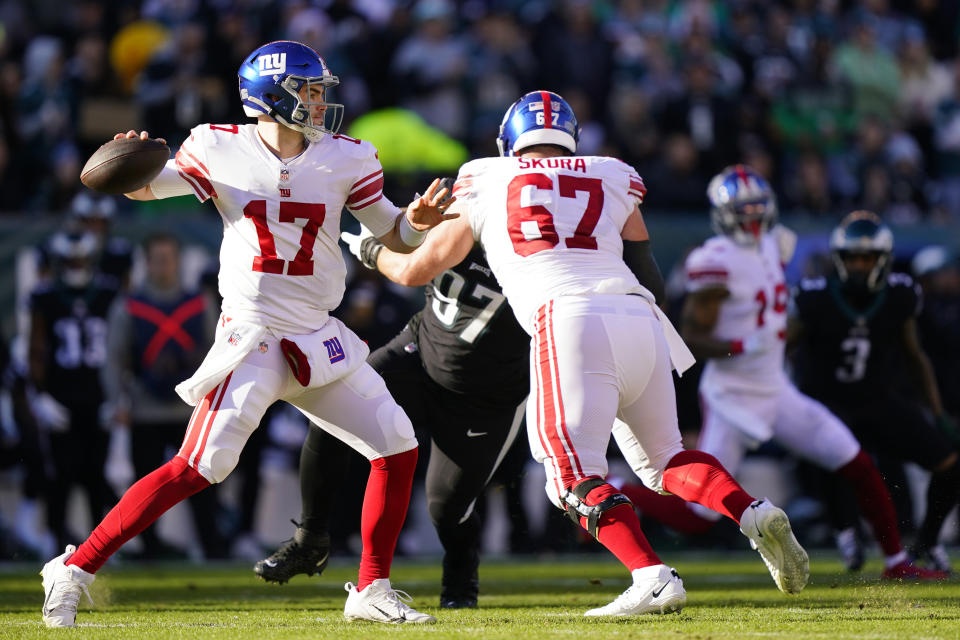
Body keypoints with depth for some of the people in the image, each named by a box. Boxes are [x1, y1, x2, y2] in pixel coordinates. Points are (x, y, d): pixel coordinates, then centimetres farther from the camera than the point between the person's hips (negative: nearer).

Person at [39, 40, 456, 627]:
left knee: (398, 448, 0)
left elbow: (393, 237, 10)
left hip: (318, 339, 5)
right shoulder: (221, 151, -4)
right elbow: (144, 187, 7)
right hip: (250, 336, -5)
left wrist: (417, 221, -14)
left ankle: (372, 590, 12)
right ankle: (74, 570, -9)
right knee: (198, 468, -16)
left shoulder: (344, 159, 4)